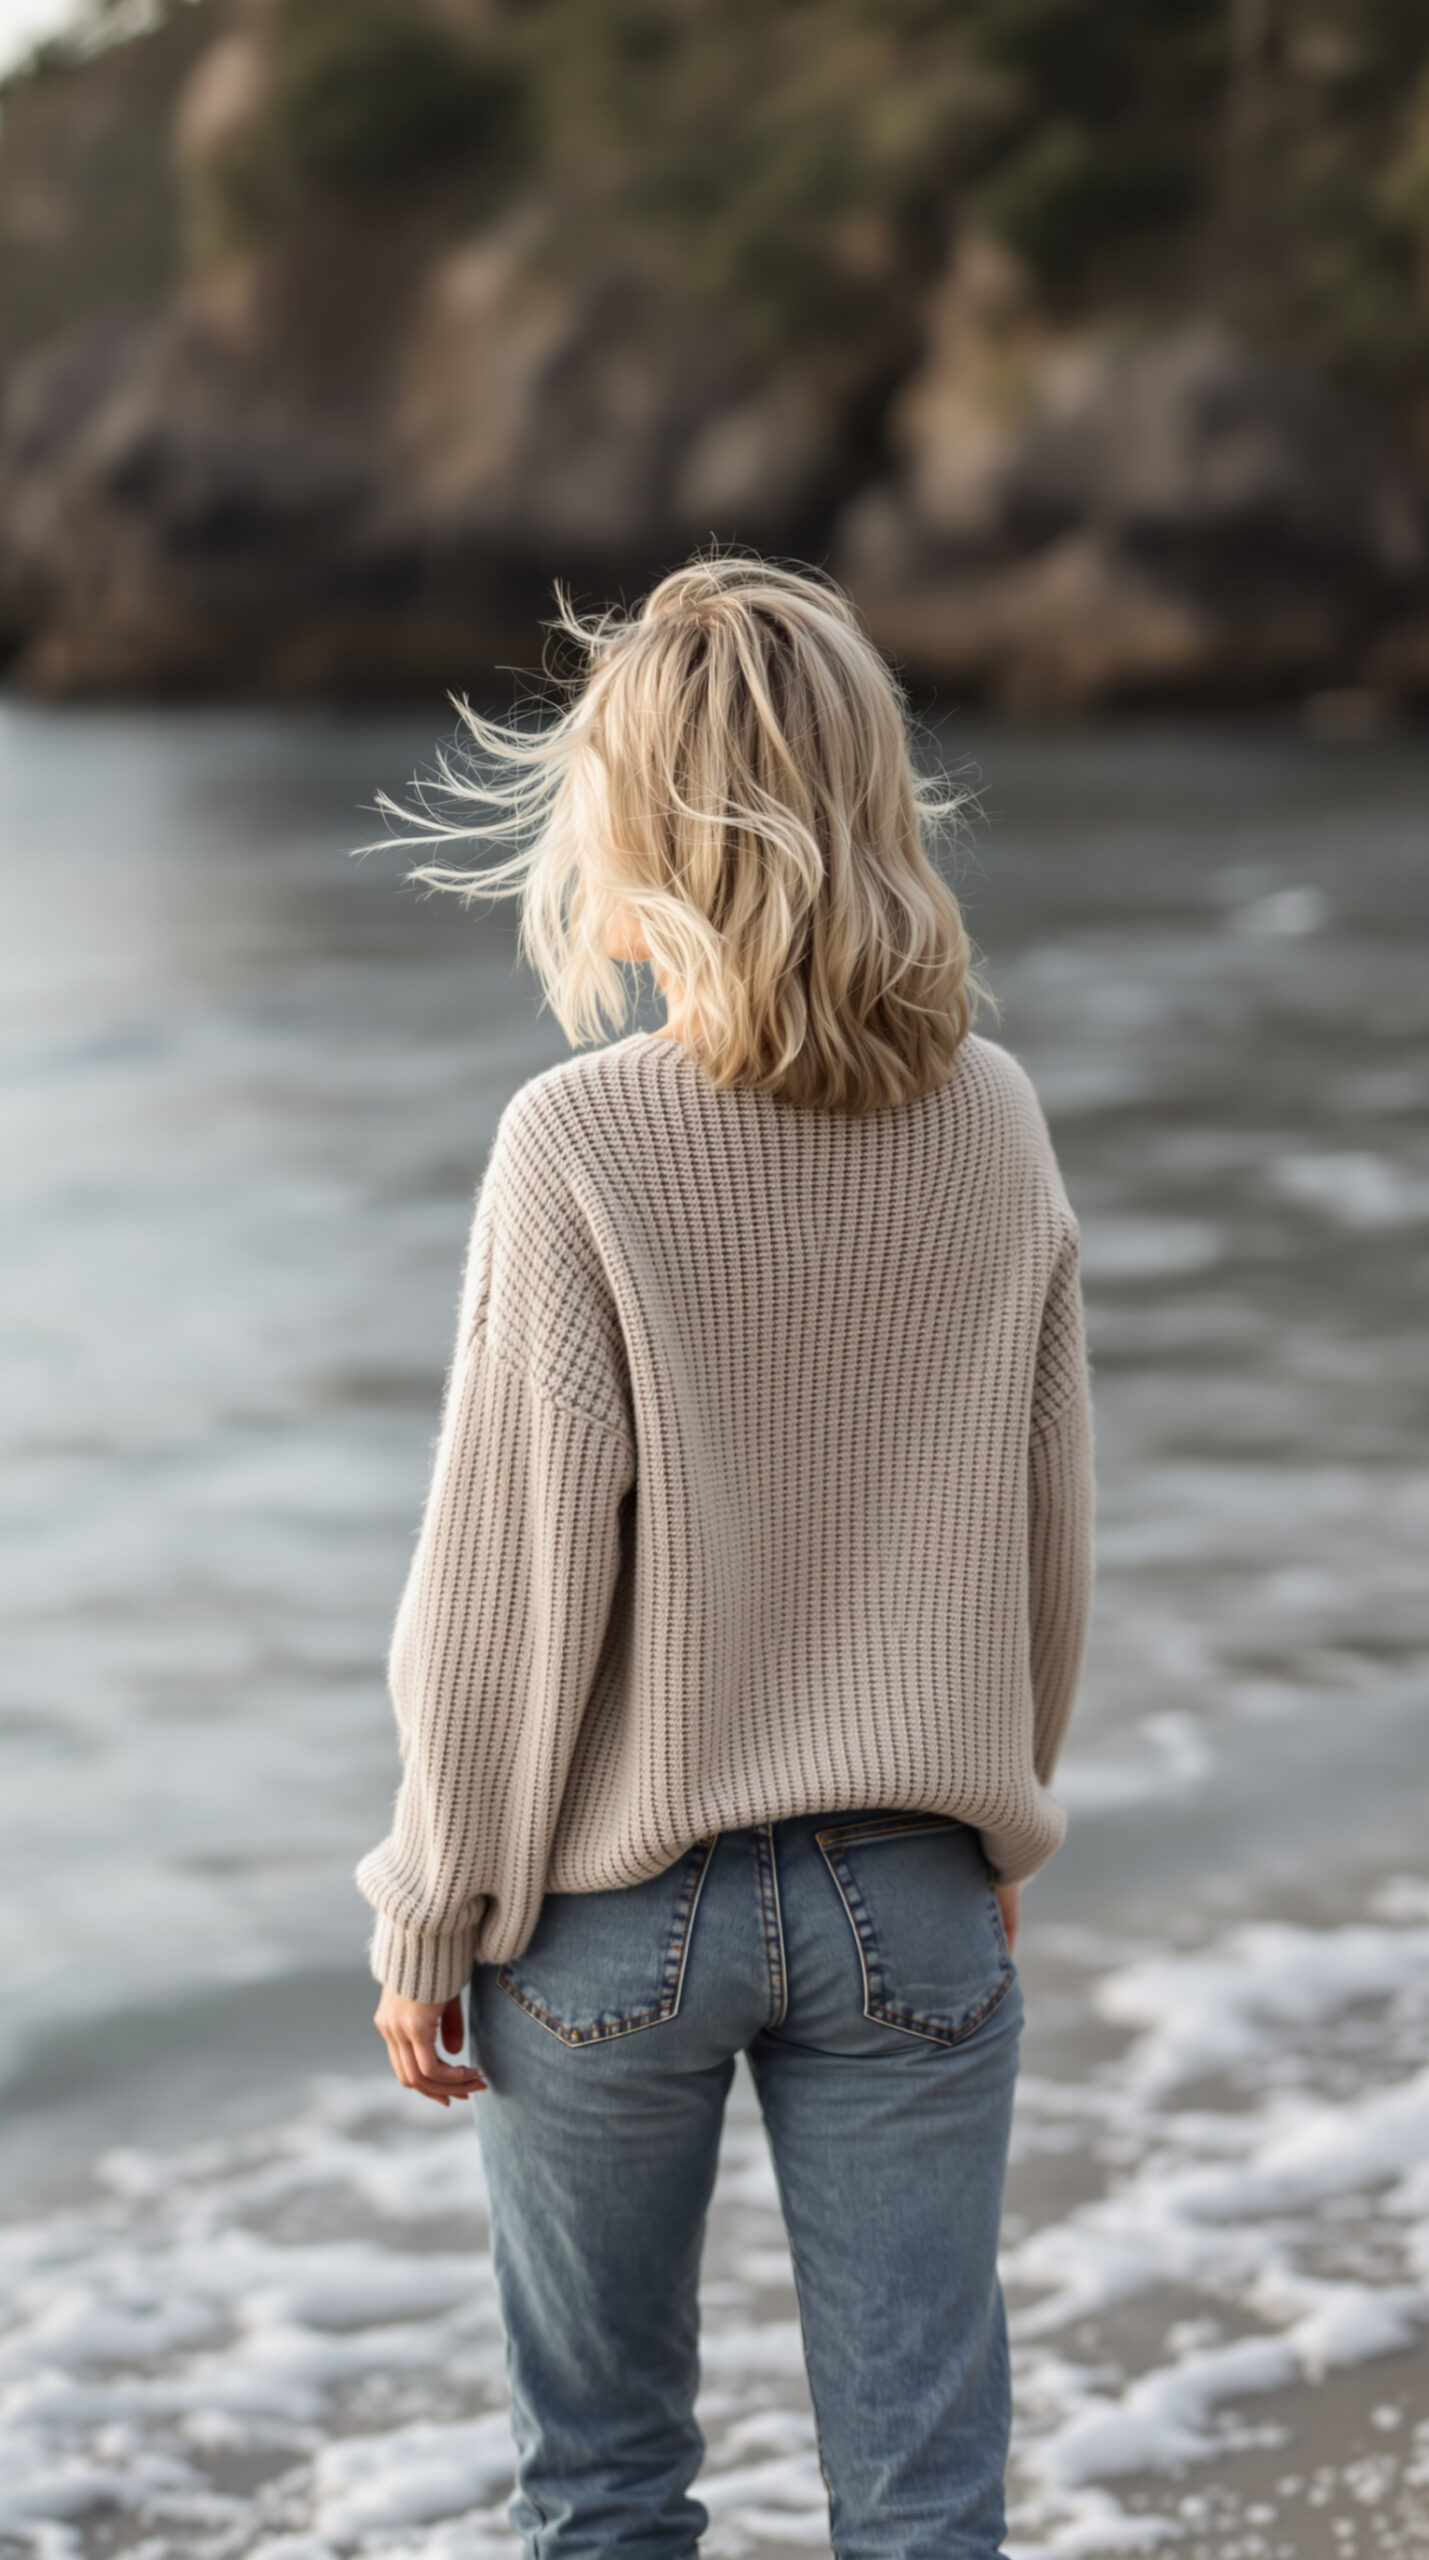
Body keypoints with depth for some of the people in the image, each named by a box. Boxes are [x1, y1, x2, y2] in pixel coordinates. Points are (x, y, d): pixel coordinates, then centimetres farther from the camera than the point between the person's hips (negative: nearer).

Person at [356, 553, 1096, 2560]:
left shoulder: (585, 1144, -16)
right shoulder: (994, 1125, -3)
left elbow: (512, 1577, -14)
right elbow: (1049, 1544, 5)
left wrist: (433, 1912, -2)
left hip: (624, 1905, -3)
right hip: (916, 1903, 3)